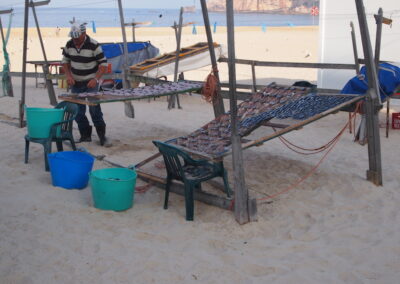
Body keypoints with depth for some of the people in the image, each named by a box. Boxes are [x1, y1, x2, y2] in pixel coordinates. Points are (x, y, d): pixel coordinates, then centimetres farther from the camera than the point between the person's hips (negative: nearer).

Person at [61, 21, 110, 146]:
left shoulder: (94, 45, -15)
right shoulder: (69, 44, -1)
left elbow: (103, 64, -12)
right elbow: (65, 61, 13)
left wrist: (96, 79, -24)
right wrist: (68, 75, -3)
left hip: (91, 83, -5)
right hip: (75, 83, 5)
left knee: (94, 109, -12)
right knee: (78, 110, 7)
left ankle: (102, 136, 0)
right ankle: (85, 135, 20)